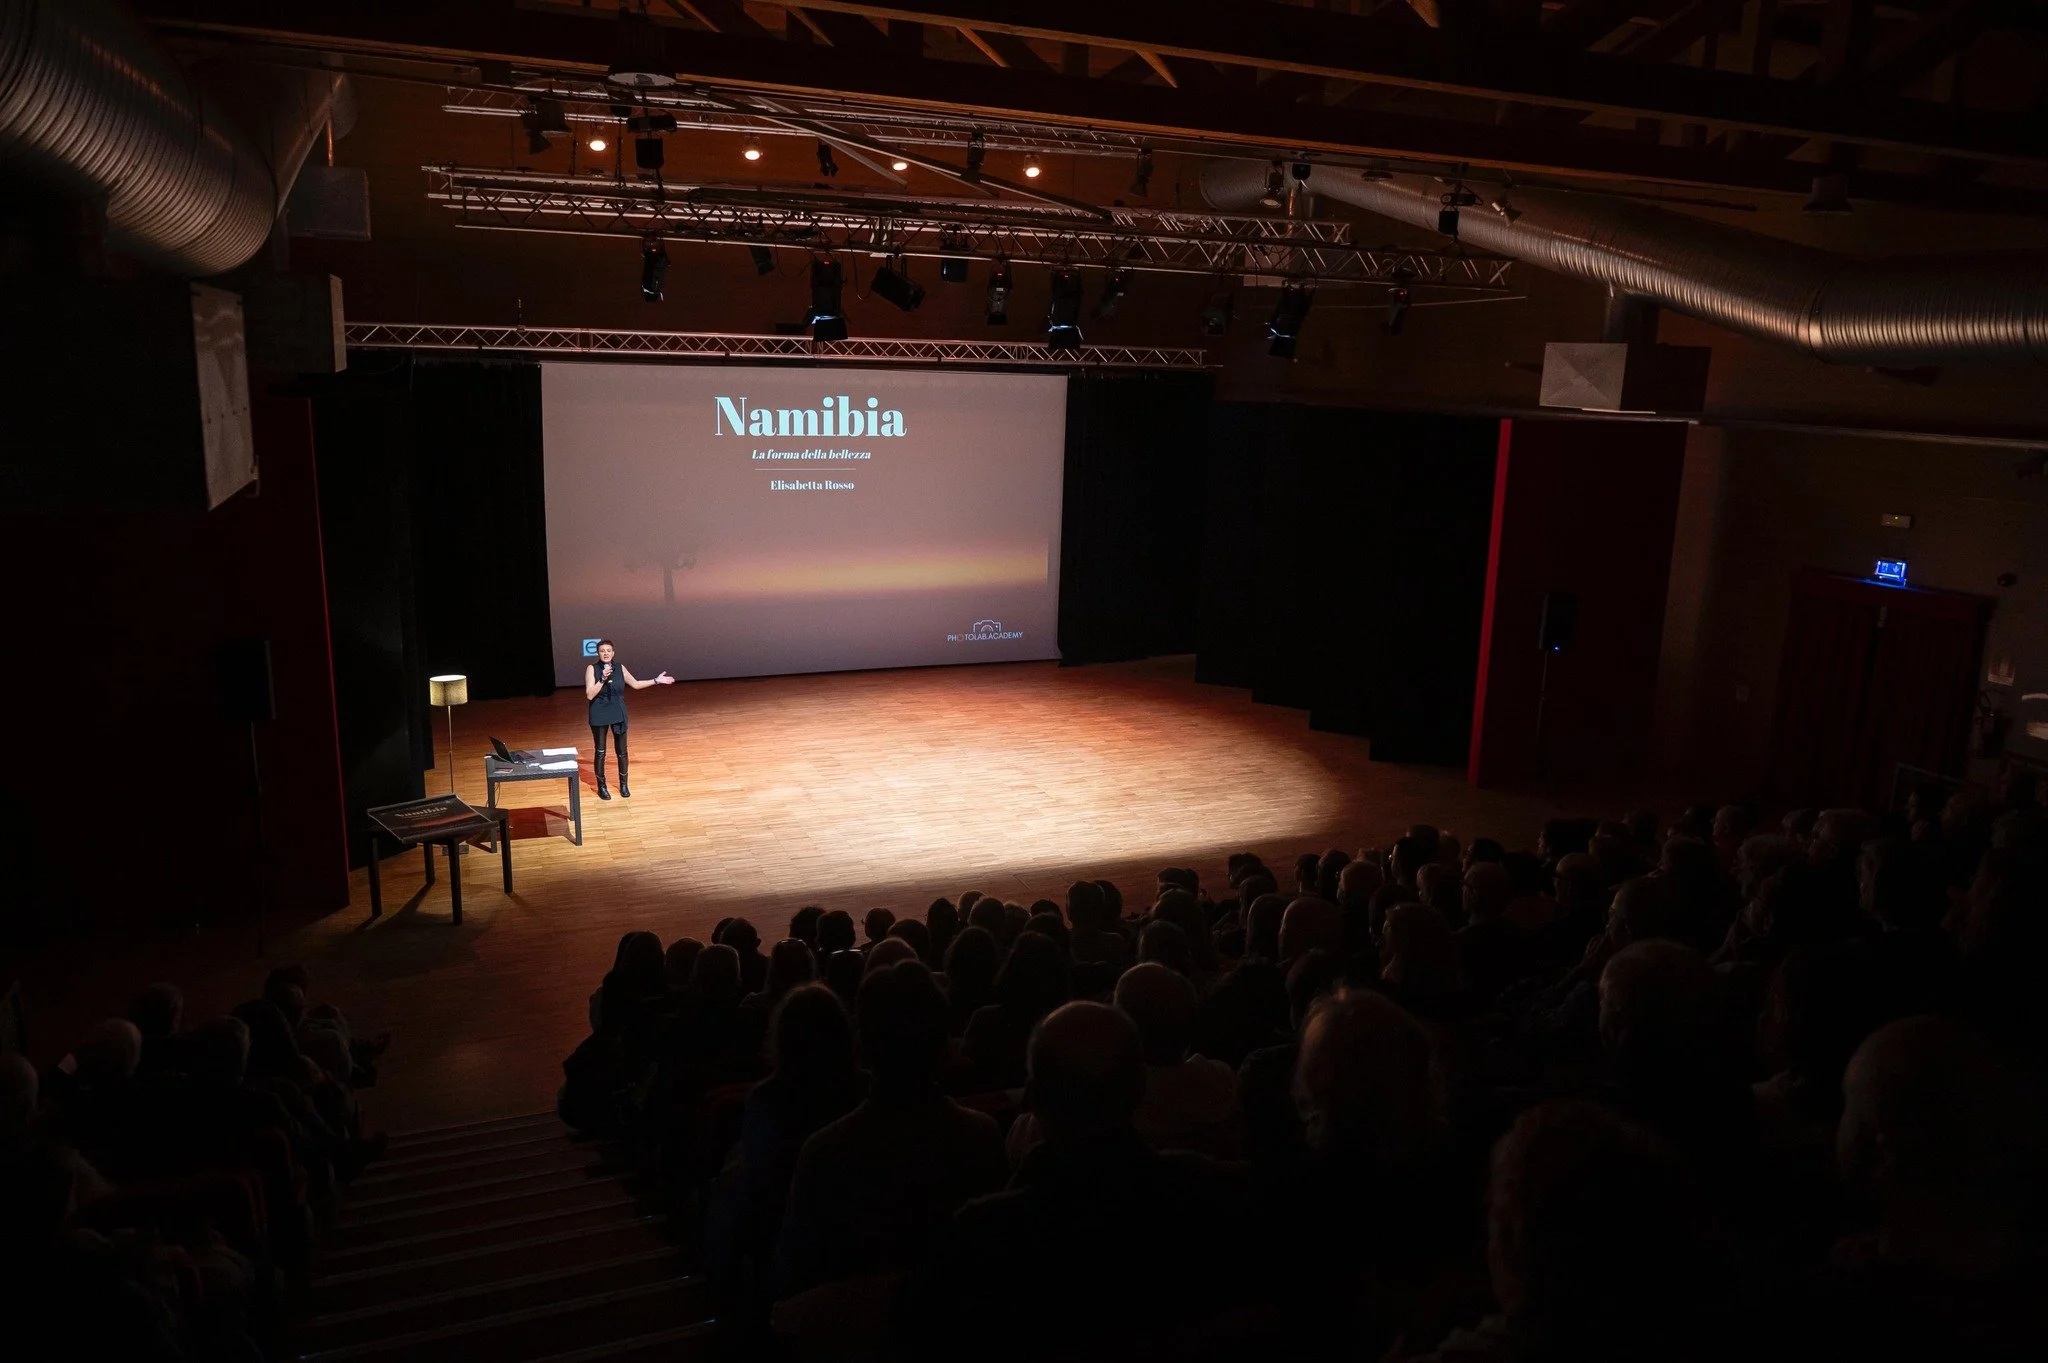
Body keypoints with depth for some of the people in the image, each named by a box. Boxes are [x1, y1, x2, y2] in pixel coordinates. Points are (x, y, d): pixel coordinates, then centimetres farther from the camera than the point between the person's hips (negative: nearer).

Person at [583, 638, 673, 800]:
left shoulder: (620, 668, -1)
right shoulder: (592, 669, -10)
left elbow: (636, 684, 12)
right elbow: (589, 695, -16)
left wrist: (656, 681, 8)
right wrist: (603, 679, -25)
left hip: (618, 714, 3)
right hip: (599, 715, -3)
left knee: (622, 751, 8)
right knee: (600, 752, 6)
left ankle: (623, 785, 24)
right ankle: (601, 786, 20)